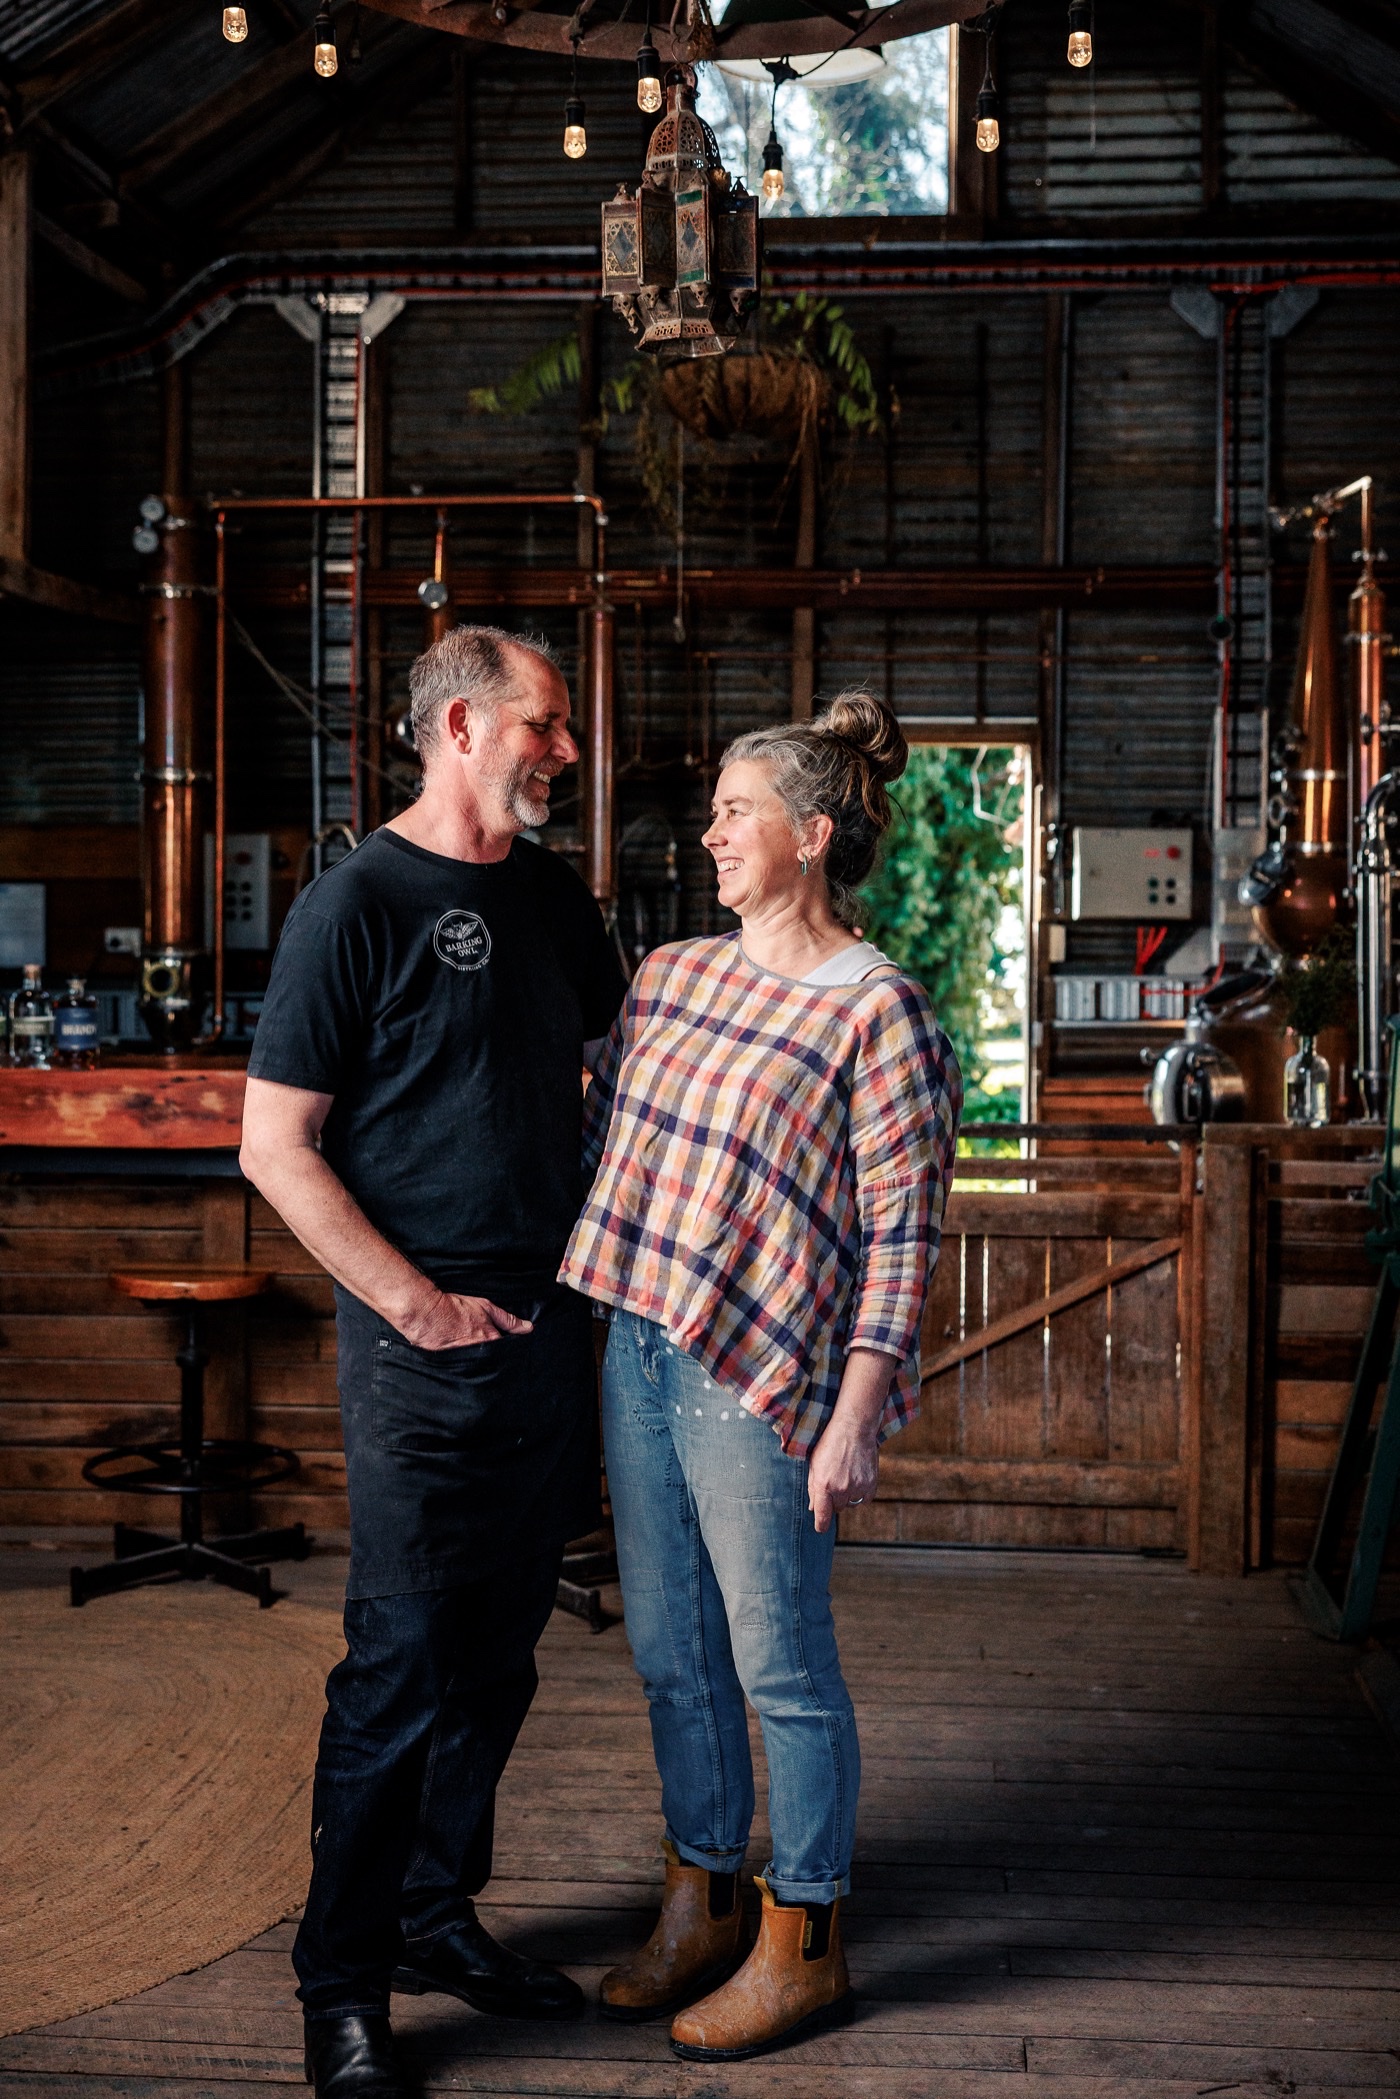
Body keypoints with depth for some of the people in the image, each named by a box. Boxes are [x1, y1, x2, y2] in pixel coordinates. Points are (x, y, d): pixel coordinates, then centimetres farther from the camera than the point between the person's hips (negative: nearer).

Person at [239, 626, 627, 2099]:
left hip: (553, 1328, 7)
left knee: (498, 1650, 15)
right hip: (424, 1349, -7)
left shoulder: (552, 896, 11)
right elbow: (275, 1147, -11)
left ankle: (438, 1913, 32)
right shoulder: (357, 903, -10)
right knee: (401, 1662, -2)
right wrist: (415, 1300, -15)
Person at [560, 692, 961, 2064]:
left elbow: (902, 1231, -13)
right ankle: (698, 1910, 33)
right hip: (639, 1353, 7)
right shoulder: (673, 974, 10)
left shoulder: (876, 1011, -11)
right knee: (670, 1654, 16)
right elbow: (600, 1137, 19)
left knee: (781, 1669, 5)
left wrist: (857, 1415, -16)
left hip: (762, 1374, -7)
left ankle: (802, 1949, 22)